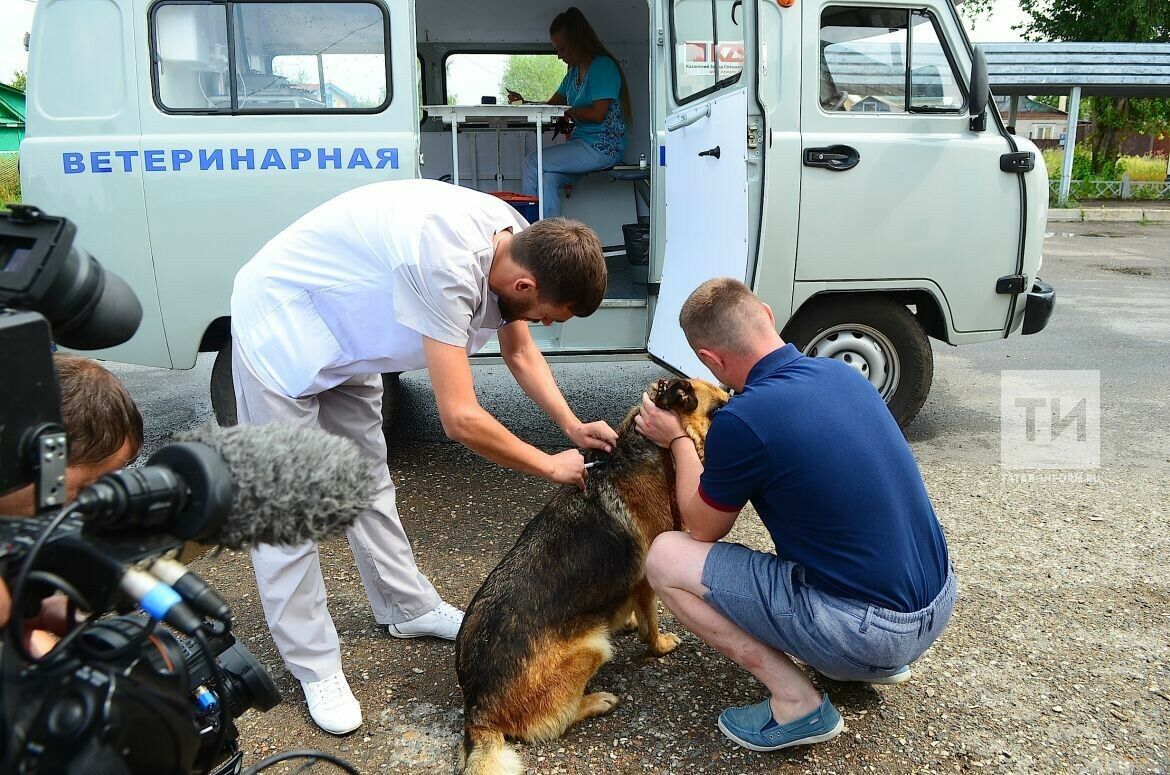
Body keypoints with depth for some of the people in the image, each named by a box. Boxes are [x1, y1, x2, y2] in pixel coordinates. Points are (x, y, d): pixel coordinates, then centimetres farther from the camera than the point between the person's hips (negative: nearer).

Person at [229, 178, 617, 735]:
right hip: (279, 325, -8)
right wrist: (551, 466, -23)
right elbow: (461, 419, -37)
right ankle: (313, 667, 11)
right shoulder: (447, 264, -39)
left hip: (340, 329, 9)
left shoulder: (514, 244, -11)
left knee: (368, 480, 17)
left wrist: (572, 426, -7)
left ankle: (409, 607, 32)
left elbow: (521, 353, 4)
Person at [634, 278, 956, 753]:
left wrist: (677, 440, 11)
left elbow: (703, 529, -1)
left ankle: (797, 702, -2)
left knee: (665, 559, -4)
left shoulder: (742, 421, -20)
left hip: (871, 630, -8)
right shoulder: (841, 373, 2)